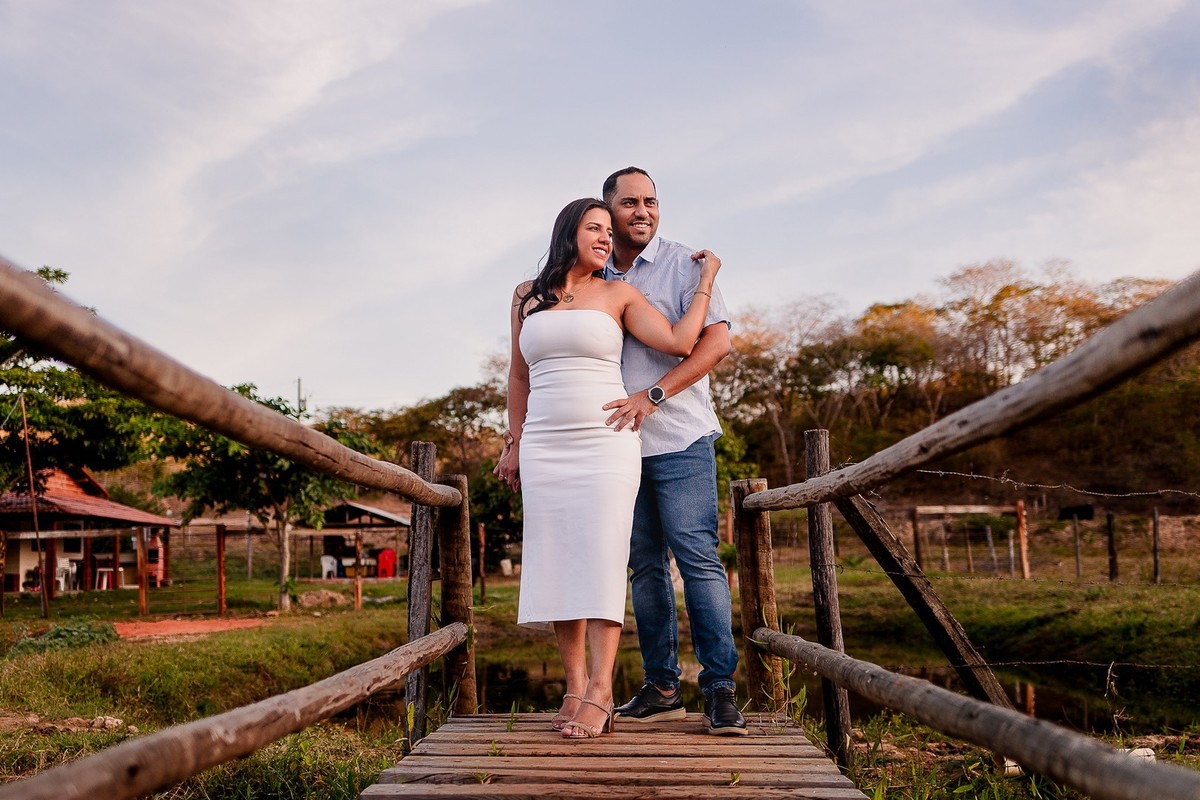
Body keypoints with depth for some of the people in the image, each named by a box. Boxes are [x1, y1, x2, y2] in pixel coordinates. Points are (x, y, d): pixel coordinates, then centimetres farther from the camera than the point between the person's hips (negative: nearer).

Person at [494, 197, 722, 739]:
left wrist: (705, 279, 4)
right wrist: (513, 441, 16)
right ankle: (574, 687, 9)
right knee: (556, 565, 1)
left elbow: (680, 342, -4)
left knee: (601, 562, -9)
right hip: (545, 448, 3)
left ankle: (600, 692, -8)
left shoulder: (619, 295, 6)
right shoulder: (527, 297, 13)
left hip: (606, 444, -2)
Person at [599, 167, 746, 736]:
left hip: (678, 439, -5)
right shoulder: (594, 277, 15)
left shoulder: (682, 264, 1)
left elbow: (717, 341, -10)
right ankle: (660, 688, 14)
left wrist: (651, 396, -17)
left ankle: (720, 688, -1)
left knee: (698, 559, -8)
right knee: (645, 566, 7)